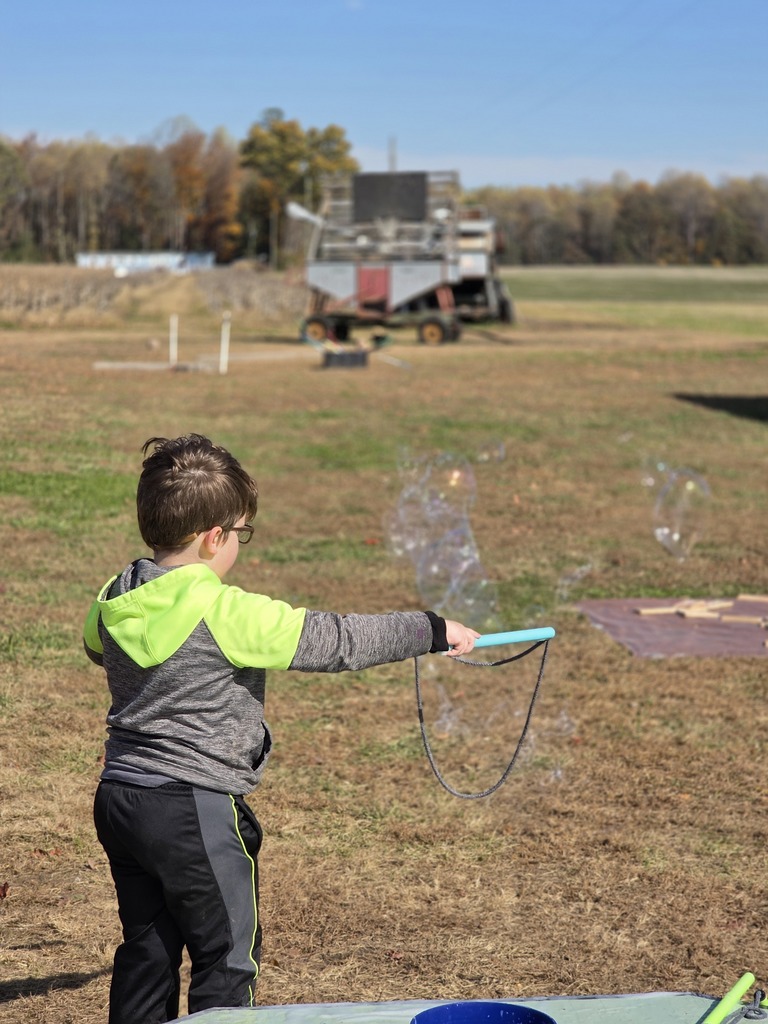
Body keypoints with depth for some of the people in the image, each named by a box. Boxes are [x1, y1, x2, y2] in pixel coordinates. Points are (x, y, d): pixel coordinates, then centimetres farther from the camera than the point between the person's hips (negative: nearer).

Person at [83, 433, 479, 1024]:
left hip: (119, 795, 8)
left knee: (147, 948, 18)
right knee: (228, 954, 7)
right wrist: (432, 631, -6)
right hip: (195, 809, -7)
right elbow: (333, 640, -17)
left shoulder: (113, 601, 2)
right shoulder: (225, 613, -20)